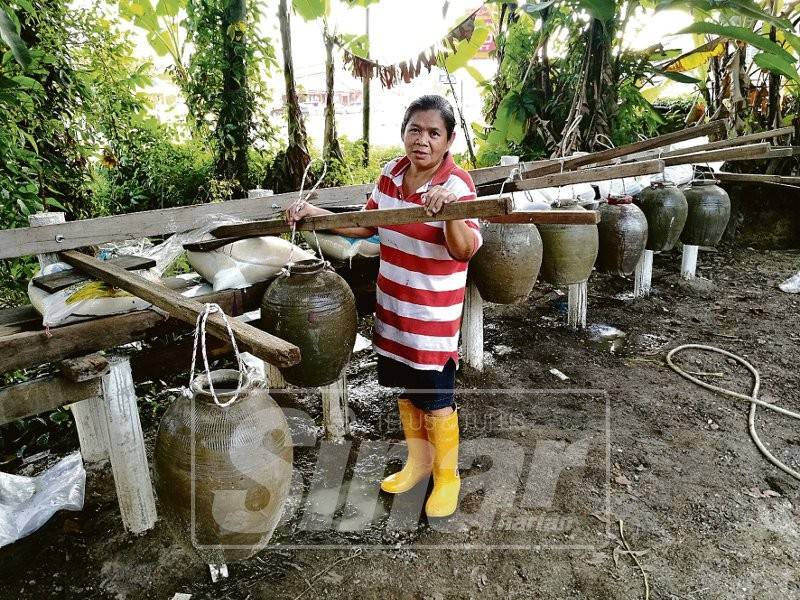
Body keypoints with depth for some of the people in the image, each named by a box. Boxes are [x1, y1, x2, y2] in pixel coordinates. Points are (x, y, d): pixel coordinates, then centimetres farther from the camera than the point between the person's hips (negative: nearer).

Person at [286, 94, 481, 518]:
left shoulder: (457, 184, -17)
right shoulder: (391, 173, 2)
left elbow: (465, 250, -27)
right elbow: (366, 225, 13)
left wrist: (449, 210, -44)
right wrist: (315, 213, 5)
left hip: (433, 314, -6)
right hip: (393, 306, 7)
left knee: (436, 400, 6)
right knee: (405, 387, 19)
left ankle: (447, 477, 28)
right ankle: (418, 462, 40)